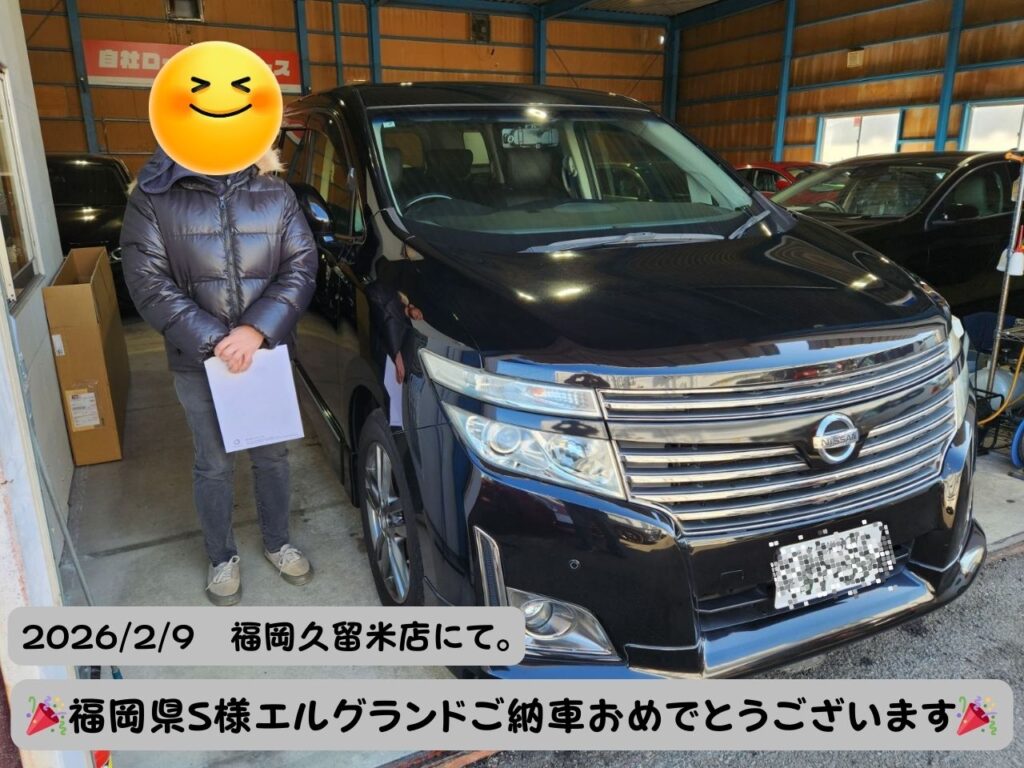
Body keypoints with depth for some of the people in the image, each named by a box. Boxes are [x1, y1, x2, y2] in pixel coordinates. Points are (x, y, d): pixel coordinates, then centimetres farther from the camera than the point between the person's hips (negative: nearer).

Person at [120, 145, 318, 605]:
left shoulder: (276, 193, -1)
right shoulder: (153, 195, -6)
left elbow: (302, 266, -7)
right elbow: (147, 281, -11)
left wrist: (258, 329, -21)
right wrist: (213, 340, -20)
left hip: (268, 353, 2)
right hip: (199, 362, -1)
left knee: (272, 455, 16)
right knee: (214, 465, 13)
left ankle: (277, 542, 40)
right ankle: (222, 558, 36)